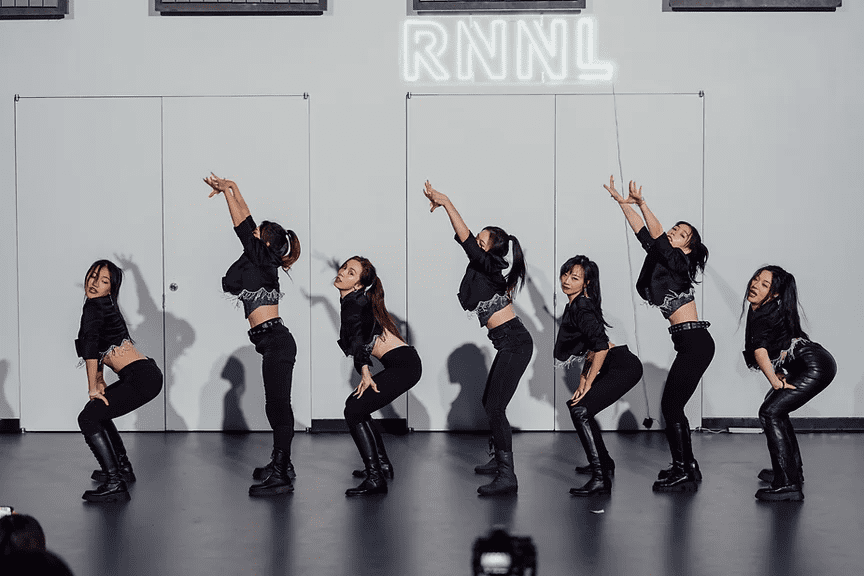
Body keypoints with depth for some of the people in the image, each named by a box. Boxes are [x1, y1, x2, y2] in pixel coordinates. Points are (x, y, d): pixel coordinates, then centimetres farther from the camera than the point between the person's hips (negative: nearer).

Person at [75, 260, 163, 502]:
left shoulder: (94, 306, -10)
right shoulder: (104, 306, 19)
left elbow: (90, 345, -20)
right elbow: (101, 347, 28)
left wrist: (93, 389, -17)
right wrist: (99, 381, 20)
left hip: (141, 379, -10)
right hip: (147, 375, 10)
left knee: (88, 418, -12)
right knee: (98, 409, 28)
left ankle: (115, 484, -19)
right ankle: (122, 468, 37)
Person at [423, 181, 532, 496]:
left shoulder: (489, 267, -14)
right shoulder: (484, 267, 10)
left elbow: (466, 239, -22)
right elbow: (464, 238, 21)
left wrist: (446, 202, -20)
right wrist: (441, 204, 16)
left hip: (514, 343, -10)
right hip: (510, 343, 10)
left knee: (495, 407, -13)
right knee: (489, 402, 20)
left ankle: (507, 476, -16)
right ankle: (500, 460, 34)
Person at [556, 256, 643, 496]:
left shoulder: (582, 308, -16)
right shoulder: (576, 304, 14)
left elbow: (602, 346, -26)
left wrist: (587, 385, -21)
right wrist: (584, 376, 13)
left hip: (623, 368, -10)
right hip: (619, 367, 10)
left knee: (580, 409, -19)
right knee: (578, 406, 24)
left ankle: (600, 479, -24)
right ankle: (604, 463, 43)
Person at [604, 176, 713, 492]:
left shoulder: (679, 262, -7)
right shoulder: (665, 261, 15)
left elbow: (658, 238, -22)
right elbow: (644, 234, 13)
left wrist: (642, 204, -32)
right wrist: (623, 203, 8)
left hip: (695, 343, -9)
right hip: (690, 345, 9)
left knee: (670, 405, -8)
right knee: (672, 405, 12)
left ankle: (683, 472, -4)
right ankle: (687, 467, 20)